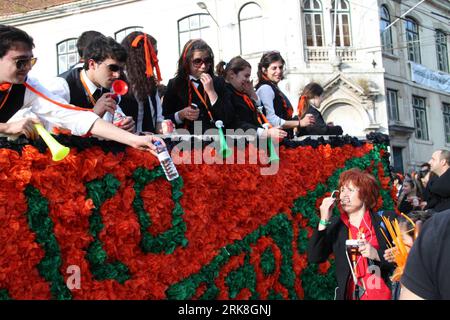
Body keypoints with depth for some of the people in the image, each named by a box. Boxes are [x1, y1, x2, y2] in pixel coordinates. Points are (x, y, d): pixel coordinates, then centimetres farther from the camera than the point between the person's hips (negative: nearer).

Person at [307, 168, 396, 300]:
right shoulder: (335, 225, 2)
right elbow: (314, 258, -9)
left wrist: (377, 254, -20)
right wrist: (324, 221, -14)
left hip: (385, 294, -2)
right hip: (351, 295, 2)